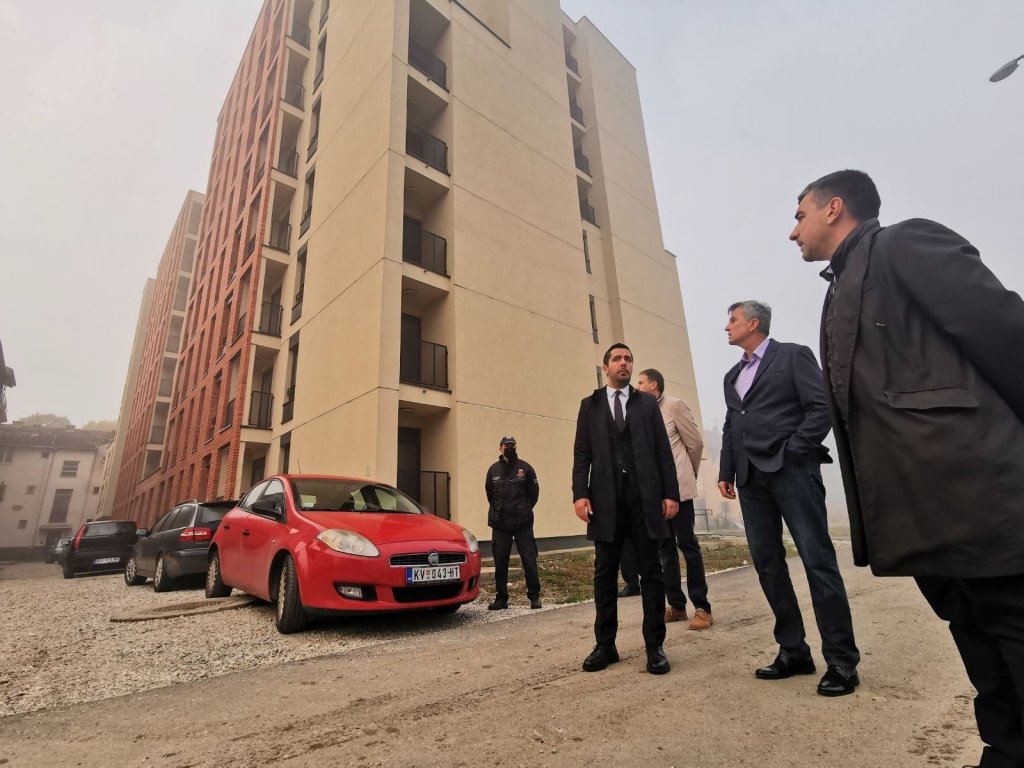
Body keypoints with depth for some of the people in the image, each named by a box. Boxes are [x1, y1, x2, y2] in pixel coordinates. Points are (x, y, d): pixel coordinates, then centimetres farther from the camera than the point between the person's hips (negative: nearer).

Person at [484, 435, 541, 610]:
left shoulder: (525, 468, -3)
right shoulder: (493, 470, 5)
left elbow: (534, 492, 2)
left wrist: (524, 510, 6)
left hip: (523, 523, -3)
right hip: (499, 524, 3)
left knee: (529, 559, 1)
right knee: (500, 562, 8)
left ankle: (534, 596, 15)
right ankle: (501, 598, 20)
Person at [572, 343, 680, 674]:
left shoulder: (647, 403, 14)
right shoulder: (589, 405, 13)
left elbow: (663, 451, 8)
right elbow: (582, 453, 6)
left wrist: (670, 493, -2)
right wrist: (580, 493, -7)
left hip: (645, 495, 0)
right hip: (606, 497, 0)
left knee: (651, 572, 4)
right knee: (604, 574, 6)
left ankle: (655, 646, 13)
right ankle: (605, 645, 16)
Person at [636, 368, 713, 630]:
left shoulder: (675, 405, -3)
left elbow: (695, 443, 0)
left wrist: (689, 474, 9)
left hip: (677, 487, -5)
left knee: (687, 543, -2)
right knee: (665, 547, 9)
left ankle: (702, 608, 8)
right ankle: (676, 605, 18)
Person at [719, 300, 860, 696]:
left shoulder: (793, 355, 3)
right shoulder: (732, 375, 21)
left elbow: (821, 407, -6)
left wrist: (792, 452, -12)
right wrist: (726, 471, 10)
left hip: (791, 469, -6)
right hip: (752, 478, 7)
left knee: (818, 559, -4)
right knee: (768, 564, 6)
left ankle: (841, 659, 6)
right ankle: (793, 650, 17)